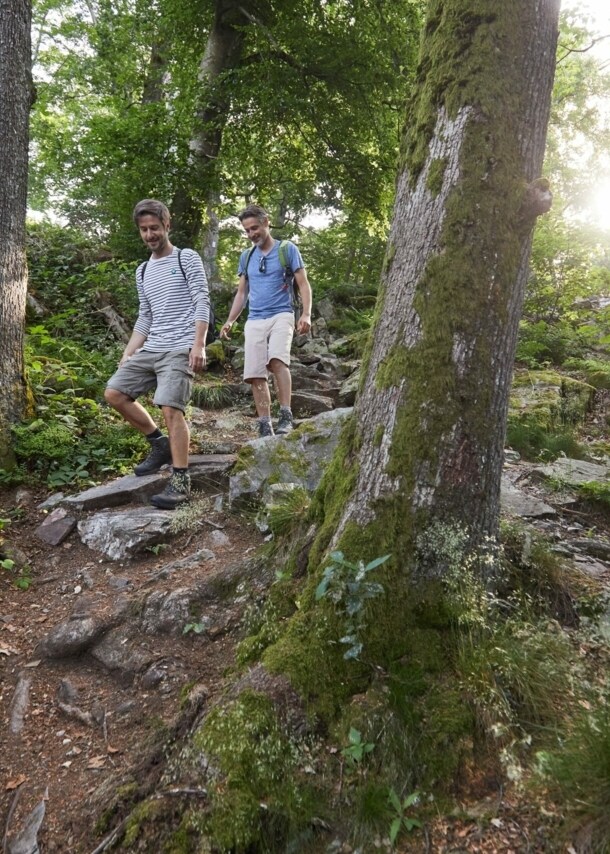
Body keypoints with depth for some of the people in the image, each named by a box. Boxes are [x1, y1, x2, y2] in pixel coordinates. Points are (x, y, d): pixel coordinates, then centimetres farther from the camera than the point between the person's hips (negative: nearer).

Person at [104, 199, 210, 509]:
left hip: (180, 349, -8)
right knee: (114, 393, 2)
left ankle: (181, 482, -15)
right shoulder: (143, 272, 20)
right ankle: (160, 443, 14)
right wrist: (127, 354, 13)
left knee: (170, 408, -19)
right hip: (150, 349, 8)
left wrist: (198, 345, -19)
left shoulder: (187, 258, 0)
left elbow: (202, 303, -8)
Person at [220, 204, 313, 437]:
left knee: (277, 359, -31)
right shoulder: (246, 256, 18)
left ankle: (286, 416, -26)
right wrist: (230, 321, 12)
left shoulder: (288, 249, 4)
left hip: (281, 315, -4)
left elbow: (303, 285, 1)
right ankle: (265, 427, 2)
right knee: (255, 375, -5)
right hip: (254, 320, 5)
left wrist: (306, 314, -14)